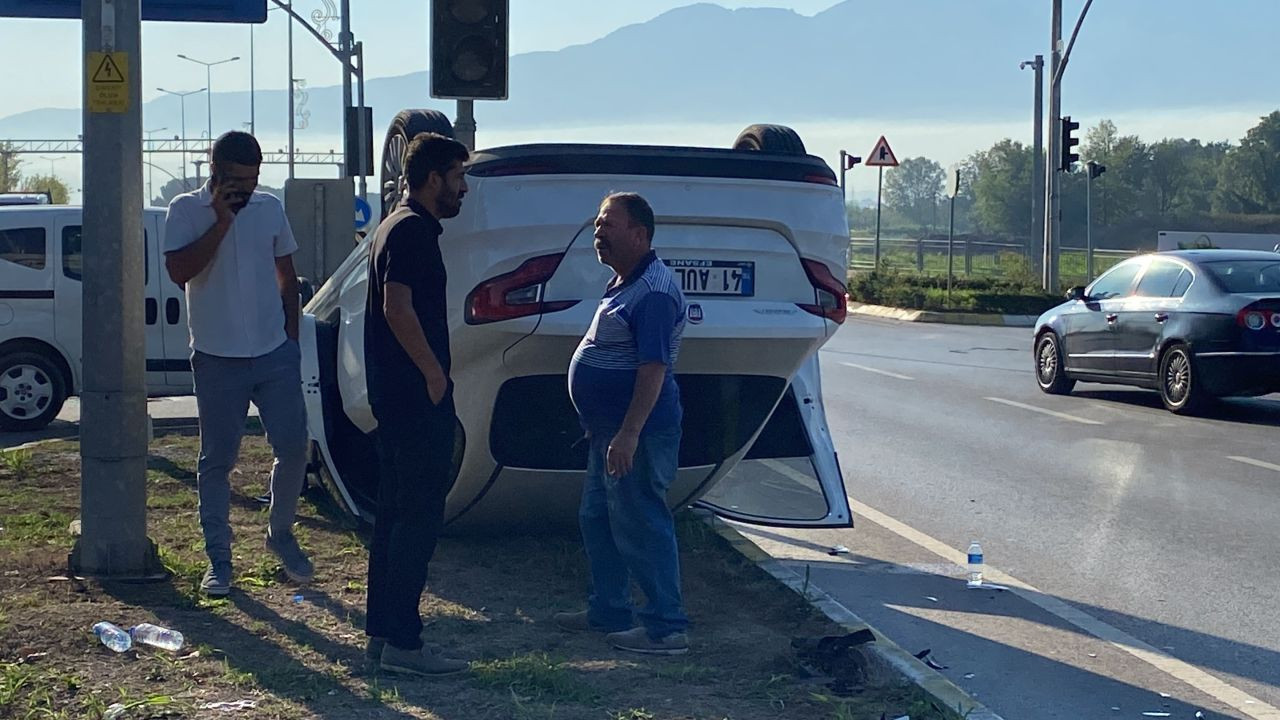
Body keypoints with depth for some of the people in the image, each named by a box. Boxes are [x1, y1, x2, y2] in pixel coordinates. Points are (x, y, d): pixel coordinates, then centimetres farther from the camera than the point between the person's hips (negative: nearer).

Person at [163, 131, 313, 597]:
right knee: (217, 461, 3)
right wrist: (221, 221, -21)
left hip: (275, 355, 3)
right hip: (218, 360, -3)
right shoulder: (186, 211, -5)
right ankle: (218, 559, 12)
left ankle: (281, 534, 24)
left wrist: (291, 336, 9)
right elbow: (179, 271, -20)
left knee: (293, 448, 2)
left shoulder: (270, 208, 6)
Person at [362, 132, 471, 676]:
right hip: (417, 400, -11)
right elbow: (398, 307, -24)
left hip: (396, 398, 11)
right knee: (419, 518, -8)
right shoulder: (413, 231, -14)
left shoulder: (400, 226, 18)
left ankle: (382, 632, 18)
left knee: (395, 513, 13)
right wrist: (435, 375, -18)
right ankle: (402, 642, -6)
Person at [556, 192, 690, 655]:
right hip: (610, 427, 11)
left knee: (640, 527, -6)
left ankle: (666, 629, 1)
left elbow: (654, 367, -26)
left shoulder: (653, 292, -20)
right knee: (597, 520, 19)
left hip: (638, 431, -11)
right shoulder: (623, 284, 14)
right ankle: (607, 612, 30)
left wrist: (629, 434, -30)